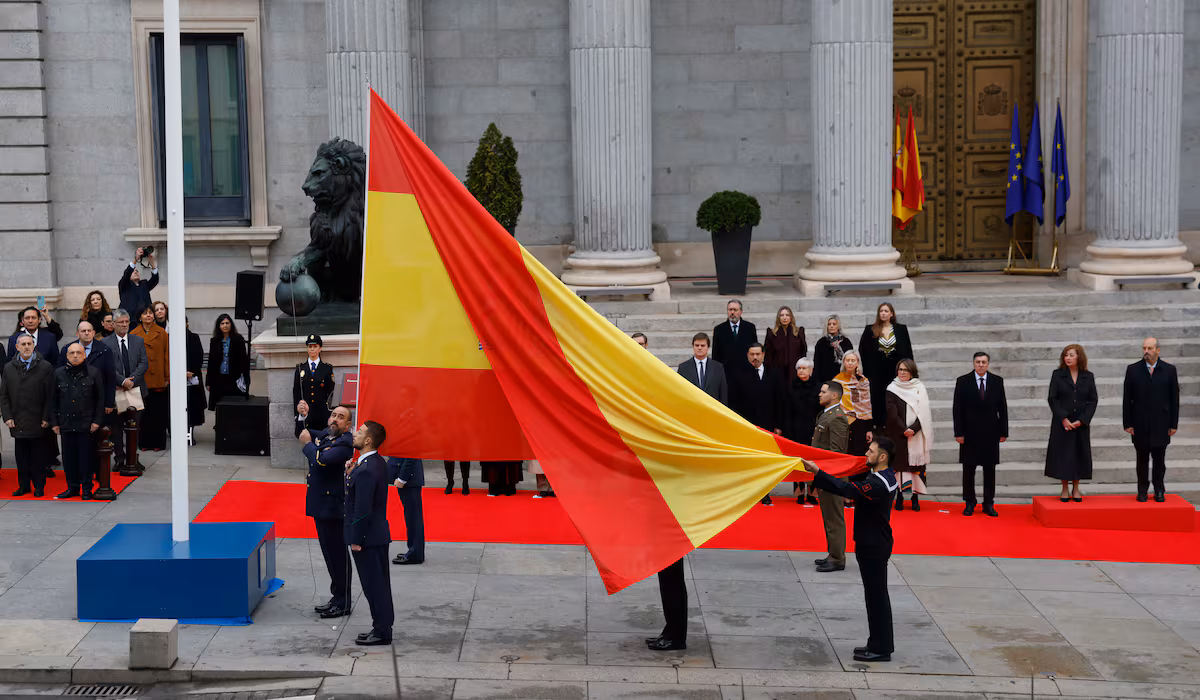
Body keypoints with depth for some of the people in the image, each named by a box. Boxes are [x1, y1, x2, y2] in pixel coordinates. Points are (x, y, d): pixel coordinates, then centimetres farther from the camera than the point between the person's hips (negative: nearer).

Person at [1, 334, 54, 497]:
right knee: (21, 456, 7)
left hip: (38, 422, -3)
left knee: (39, 457, 3)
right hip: (17, 422, 3)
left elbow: (50, 396, -2)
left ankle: (39, 487, 13)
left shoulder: (45, 367, -1)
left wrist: (46, 418, -8)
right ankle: (24, 485, 17)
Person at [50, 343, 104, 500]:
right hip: (66, 424, 2)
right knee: (68, 457, 6)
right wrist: (54, 422, 6)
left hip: (87, 424, -2)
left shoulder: (94, 373, 0)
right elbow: (53, 400, 11)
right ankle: (72, 487, 18)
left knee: (86, 457, 1)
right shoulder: (59, 374, 6)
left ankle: (87, 489, 11)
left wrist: (97, 421, -5)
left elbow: (100, 398, 2)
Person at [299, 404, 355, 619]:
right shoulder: (325, 434, 11)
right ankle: (337, 598, 27)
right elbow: (302, 433, 25)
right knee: (330, 554, 16)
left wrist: (307, 445, -12)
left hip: (334, 507, -9)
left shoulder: (345, 443, -16)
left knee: (338, 554, -1)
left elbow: (321, 460, -29)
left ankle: (343, 603, 8)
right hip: (321, 505, 9)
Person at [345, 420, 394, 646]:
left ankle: (382, 632, 8)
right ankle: (382, 627, 25)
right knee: (379, 584, 16)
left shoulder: (366, 470, -24)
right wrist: (350, 474, 1)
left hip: (368, 537, -10)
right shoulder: (376, 462, 7)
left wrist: (356, 540, -17)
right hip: (378, 535, 10)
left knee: (374, 585, 0)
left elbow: (363, 509, -23)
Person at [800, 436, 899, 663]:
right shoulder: (884, 475, 8)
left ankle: (881, 648, 5)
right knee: (875, 595, 17)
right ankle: (879, 644, 25)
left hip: (874, 546, -10)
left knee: (876, 595, -2)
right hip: (873, 543, 10)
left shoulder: (878, 484, -25)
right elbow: (856, 482, 18)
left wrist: (817, 473, -35)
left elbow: (849, 489, -33)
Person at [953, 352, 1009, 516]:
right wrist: (958, 433, -8)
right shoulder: (963, 382, -1)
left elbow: (1002, 407, 6)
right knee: (968, 469, 4)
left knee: (990, 469, 5)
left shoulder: (997, 381, 4)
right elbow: (957, 409, -2)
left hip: (990, 432, 1)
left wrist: (1004, 431, 2)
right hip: (970, 433, -1)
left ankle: (988, 504, 12)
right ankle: (969, 503, 15)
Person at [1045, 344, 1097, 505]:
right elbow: (1052, 398, -4)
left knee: (1079, 454, 4)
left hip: (1081, 423, 1)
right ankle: (1065, 489, 9)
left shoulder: (1088, 377, 3)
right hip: (1062, 423, -1)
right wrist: (1064, 419, -13)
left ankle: (1076, 488, 16)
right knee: (1062, 454, 0)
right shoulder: (1058, 375, 0)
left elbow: (1093, 400, 1)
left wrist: (1081, 420, -10)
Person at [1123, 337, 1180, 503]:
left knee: (1159, 460, 4)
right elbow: (1127, 399, 3)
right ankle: (1142, 491, 13)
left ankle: (1159, 491, 14)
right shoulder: (1133, 370, 3)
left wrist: (1173, 424, 0)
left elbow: (1174, 398, 4)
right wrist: (1127, 423, -3)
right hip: (1140, 425, 0)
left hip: (1161, 425, 0)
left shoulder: (1169, 370, 3)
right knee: (1142, 460, 5)